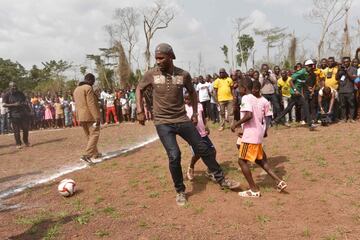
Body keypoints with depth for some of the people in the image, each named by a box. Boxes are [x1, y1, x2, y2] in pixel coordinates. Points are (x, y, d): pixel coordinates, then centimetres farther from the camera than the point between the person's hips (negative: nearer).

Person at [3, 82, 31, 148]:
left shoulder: (20, 93, 8)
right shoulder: (7, 95, -3)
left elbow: (25, 100, 21)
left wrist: (25, 103, -1)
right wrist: (14, 104, -18)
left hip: (23, 113, 3)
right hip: (14, 115, -3)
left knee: (26, 128, 6)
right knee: (16, 130, 0)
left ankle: (26, 142, 23)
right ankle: (18, 144, 12)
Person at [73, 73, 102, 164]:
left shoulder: (76, 89, 17)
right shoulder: (88, 88, -11)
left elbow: (78, 105, 18)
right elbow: (92, 104, -18)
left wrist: (79, 119, 20)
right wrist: (97, 117, -19)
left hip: (81, 117, 9)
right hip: (90, 116, -9)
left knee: (89, 136, 17)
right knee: (94, 134, -7)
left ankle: (95, 153, 26)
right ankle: (86, 155, -17)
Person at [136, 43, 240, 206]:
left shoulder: (183, 75, -4)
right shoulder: (151, 74, -6)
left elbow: (192, 92, 13)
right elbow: (139, 90, 10)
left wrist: (195, 113, 9)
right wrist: (140, 111, 0)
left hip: (182, 119, 2)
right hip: (163, 123, -1)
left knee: (203, 149, 3)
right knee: (174, 155, -12)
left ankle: (221, 180, 23)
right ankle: (180, 191, 12)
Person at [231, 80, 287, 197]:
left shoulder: (246, 98, -14)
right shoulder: (264, 101, 8)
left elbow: (248, 115, -27)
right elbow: (268, 117, 9)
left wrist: (236, 124, -16)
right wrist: (265, 131, 20)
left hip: (249, 135, -8)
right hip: (258, 134, 8)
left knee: (242, 161, 5)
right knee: (260, 160, 23)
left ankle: (254, 190, 9)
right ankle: (279, 181, 20)